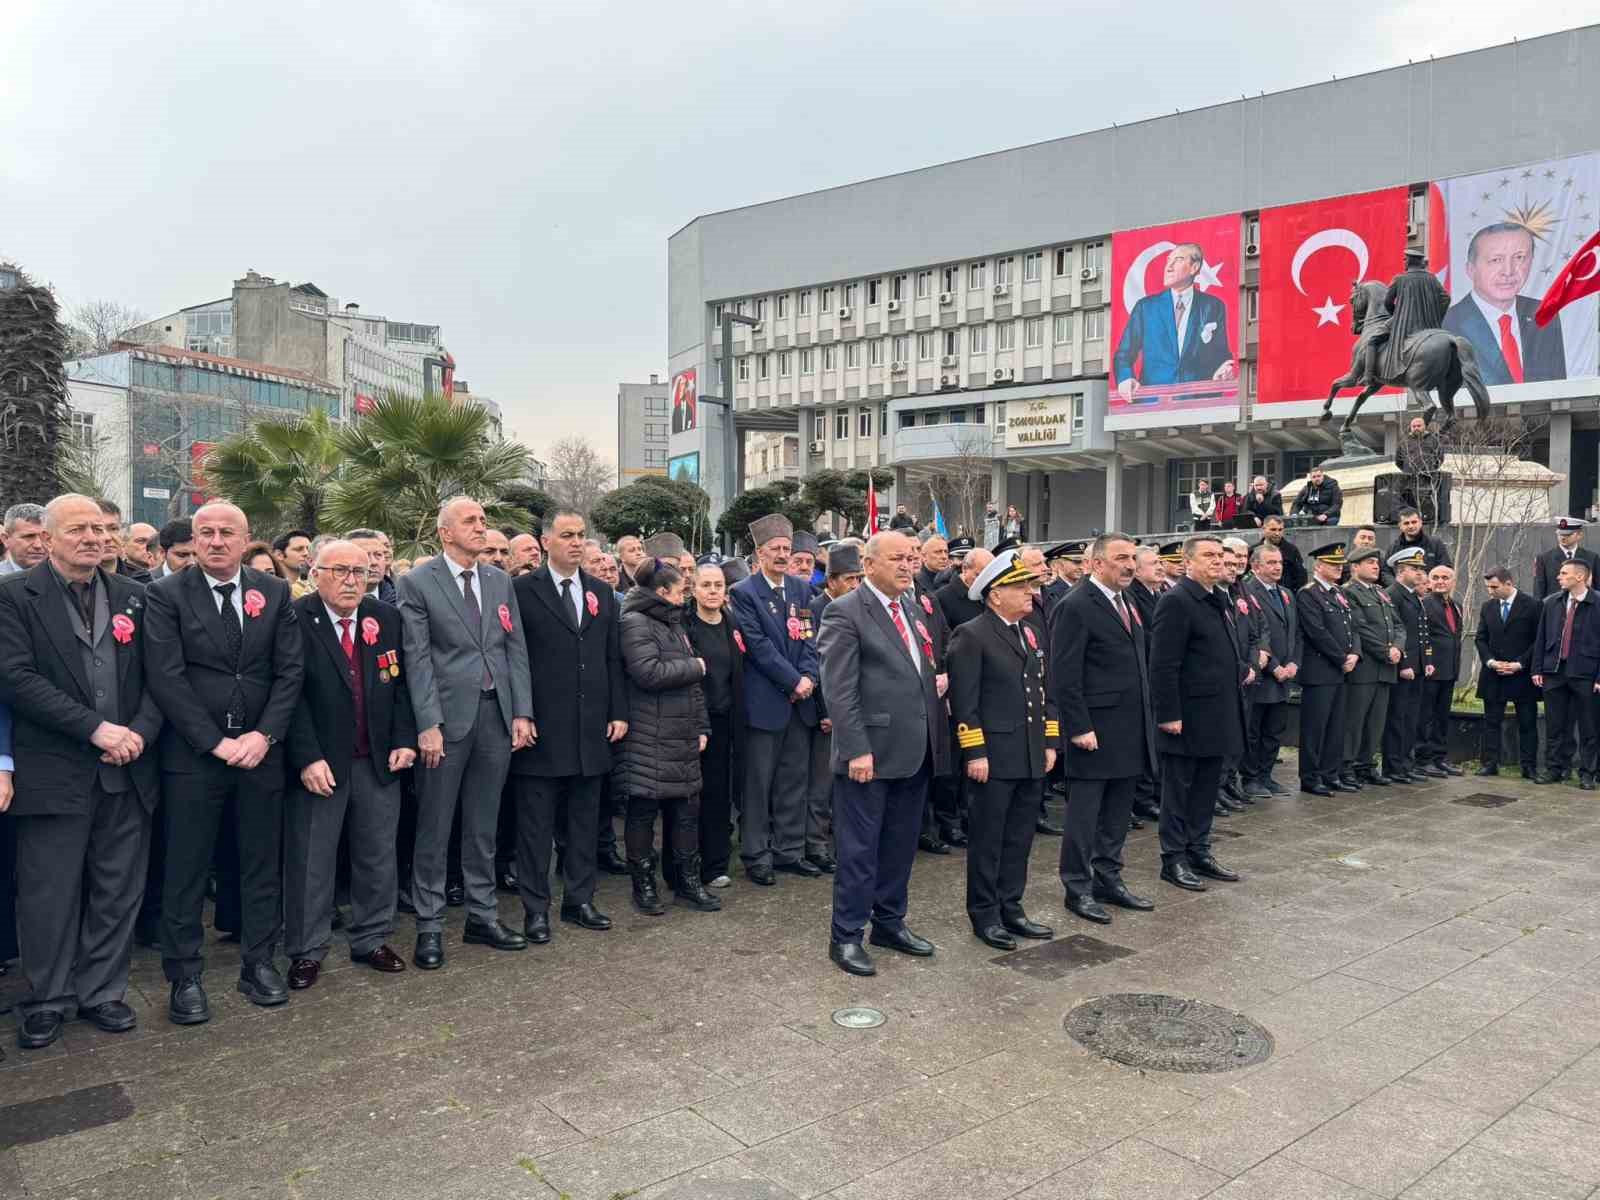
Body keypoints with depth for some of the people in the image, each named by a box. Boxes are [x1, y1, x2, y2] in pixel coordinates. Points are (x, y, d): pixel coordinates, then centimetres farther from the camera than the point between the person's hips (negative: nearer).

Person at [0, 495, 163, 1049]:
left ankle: (102, 992, 25)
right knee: (49, 894, 7)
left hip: (126, 769, 3)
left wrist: (140, 731, -9)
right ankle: (47, 1000, 24)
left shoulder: (132, 596, 8)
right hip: (53, 771, -3)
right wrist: (95, 728, -17)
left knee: (118, 890, 10)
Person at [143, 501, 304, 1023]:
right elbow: (166, 676, -10)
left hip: (261, 750, 3)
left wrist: (264, 734, -10)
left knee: (262, 862, 10)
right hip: (192, 754, -2)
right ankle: (185, 976, 19)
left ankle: (258, 962, 23)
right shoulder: (165, 595, -3)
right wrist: (216, 742, -14)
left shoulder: (275, 592, 5)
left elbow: (290, 670, 1)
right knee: (187, 869, 6)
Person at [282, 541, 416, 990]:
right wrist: (308, 758, -17)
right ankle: (306, 952, 21)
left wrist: (403, 740, -1)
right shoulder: (295, 621, -9)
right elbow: (290, 695, -12)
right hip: (319, 764, -4)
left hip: (379, 762, 4)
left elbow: (402, 683, 8)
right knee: (310, 861, 6)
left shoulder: (387, 618, 4)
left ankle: (371, 940, 29)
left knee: (378, 856, 13)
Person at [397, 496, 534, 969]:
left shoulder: (500, 581, 11)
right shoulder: (418, 583, -3)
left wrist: (522, 713, 2)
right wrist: (428, 724, -14)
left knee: (483, 825, 13)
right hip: (446, 717, -4)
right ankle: (429, 926, 15)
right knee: (434, 828, 4)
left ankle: (482, 916, 24)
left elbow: (516, 649, 9)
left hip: (497, 715, 4)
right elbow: (418, 658, -8)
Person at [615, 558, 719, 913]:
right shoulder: (635, 624, -10)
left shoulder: (674, 624, 18)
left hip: (682, 738, 8)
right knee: (643, 813, 2)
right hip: (647, 741, -8)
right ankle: (643, 886, 14)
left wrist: (701, 728, 11)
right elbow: (649, 672, -23)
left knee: (687, 810, 10)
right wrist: (695, 666, -9)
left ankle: (688, 882, 20)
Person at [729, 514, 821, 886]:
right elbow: (759, 645, -12)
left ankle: (789, 851, 22)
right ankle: (756, 855, 13)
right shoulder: (744, 593, -5)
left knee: (794, 781, 11)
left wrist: (808, 677, -9)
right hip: (765, 699, -5)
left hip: (800, 700, 5)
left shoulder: (801, 589, 12)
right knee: (758, 782, 2)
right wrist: (793, 681, -14)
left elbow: (809, 637, 7)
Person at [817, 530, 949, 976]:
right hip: (871, 752, -7)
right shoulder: (845, 612, -10)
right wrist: (856, 749, -19)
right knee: (859, 848, 2)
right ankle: (846, 936, 15)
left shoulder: (912, 609, 14)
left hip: (915, 752, 8)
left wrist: (937, 682, 7)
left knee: (901, 844, 17)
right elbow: (839, 689, -15)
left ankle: (890, 922, 32)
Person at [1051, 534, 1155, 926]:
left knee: (1118, 812, 15)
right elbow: (1065, 676, -16)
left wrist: (1145, 721, 14)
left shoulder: (1128, 604, 14)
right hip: (1095, 729, -8)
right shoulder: (1076, 606, -12)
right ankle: (1078, 888, 13)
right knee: (1084, 812, 2)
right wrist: (1079, 728, -18)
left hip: (1131, 730, 8)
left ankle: (1108, 879, 28)